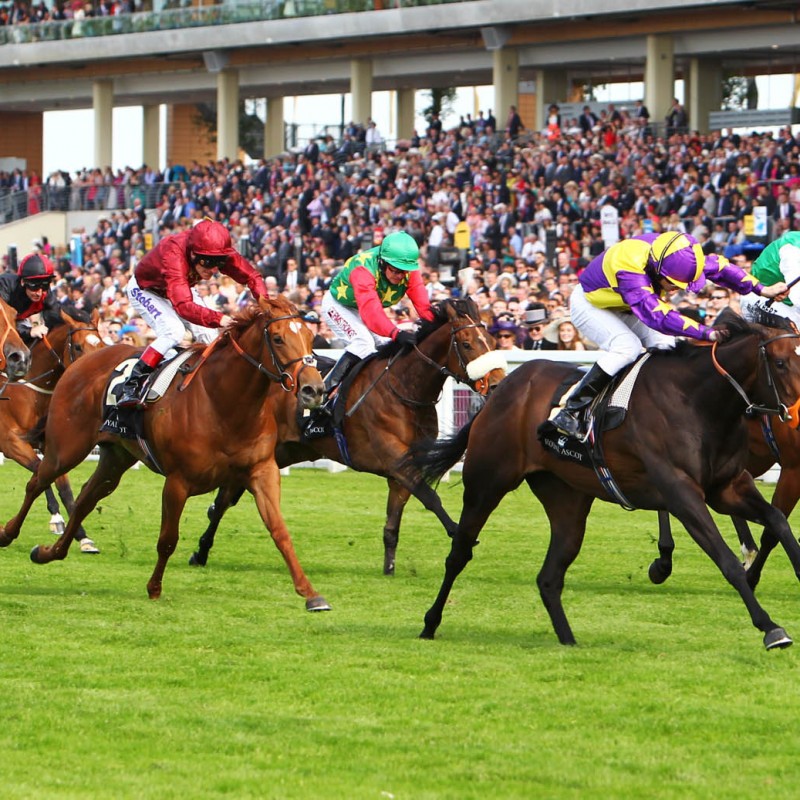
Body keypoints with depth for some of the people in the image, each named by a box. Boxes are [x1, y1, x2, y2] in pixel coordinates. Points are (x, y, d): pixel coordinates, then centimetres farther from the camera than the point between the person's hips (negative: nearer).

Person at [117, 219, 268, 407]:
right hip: (144, 290, -7)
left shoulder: (219, 253, -28)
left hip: (178, 289, 7)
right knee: (173, 331, -28)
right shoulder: (173, 254, -46)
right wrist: (219, 319, -68)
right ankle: (130, 387, -24)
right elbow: (184, 306, -56)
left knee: (207, 334, -8)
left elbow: (251, 276, -22)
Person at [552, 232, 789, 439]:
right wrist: (706, 332, -56)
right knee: (626, 345, -29)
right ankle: (569, 413, -28)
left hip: (622, 307, 8)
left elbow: (717, 266, -7)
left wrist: (761, 290, -10)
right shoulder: (629, 269, -44)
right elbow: (657, 317, -51)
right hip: (589, 304, -8)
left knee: (664, 344, -7)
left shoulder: (673, 255, -21)